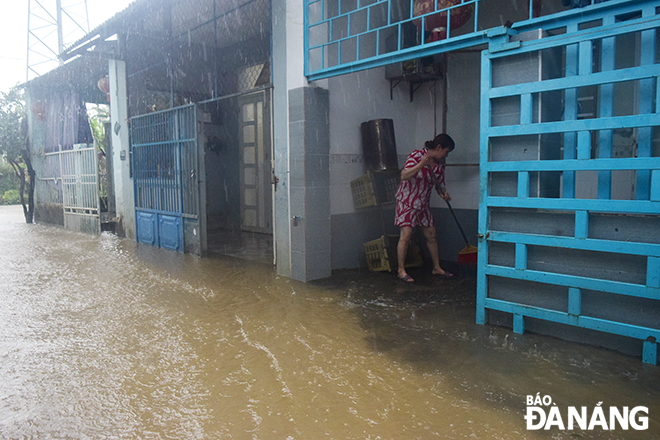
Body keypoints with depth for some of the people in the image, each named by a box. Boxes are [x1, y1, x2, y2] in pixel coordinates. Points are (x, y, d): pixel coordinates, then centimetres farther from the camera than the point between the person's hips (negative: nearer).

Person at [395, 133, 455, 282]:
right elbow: (404, 176, -29)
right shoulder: (417, 156, -18)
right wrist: (421, 164, -40)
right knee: (406, 236, -11)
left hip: (424, 203, 7)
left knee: (431, 235, 10)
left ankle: (437, 268, 24)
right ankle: (401, 270, 1)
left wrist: (444, 193, -12)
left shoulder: (440, 162, 3)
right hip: (407, 201, -7)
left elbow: (439, 182, 9)